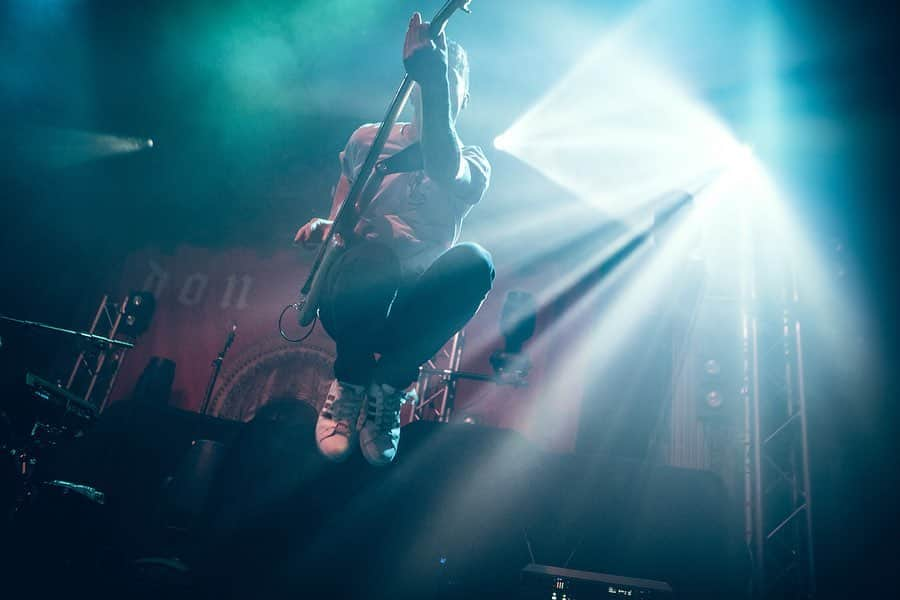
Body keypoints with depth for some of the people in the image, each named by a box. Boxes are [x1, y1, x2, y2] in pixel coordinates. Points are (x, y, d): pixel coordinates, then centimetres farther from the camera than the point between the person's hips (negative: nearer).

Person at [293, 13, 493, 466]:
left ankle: (388, 383, -13)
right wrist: (328, 226, -8)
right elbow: (339, 211, 17)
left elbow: (444, 168, -18)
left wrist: (435, 72, -26)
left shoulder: (474, 165, 8)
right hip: (354, 294, 0)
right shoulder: (368, 139, 15)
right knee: (374, 255, -37)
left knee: (474, 262, -32)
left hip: (413, 304, 0)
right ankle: (350, 380, -7)